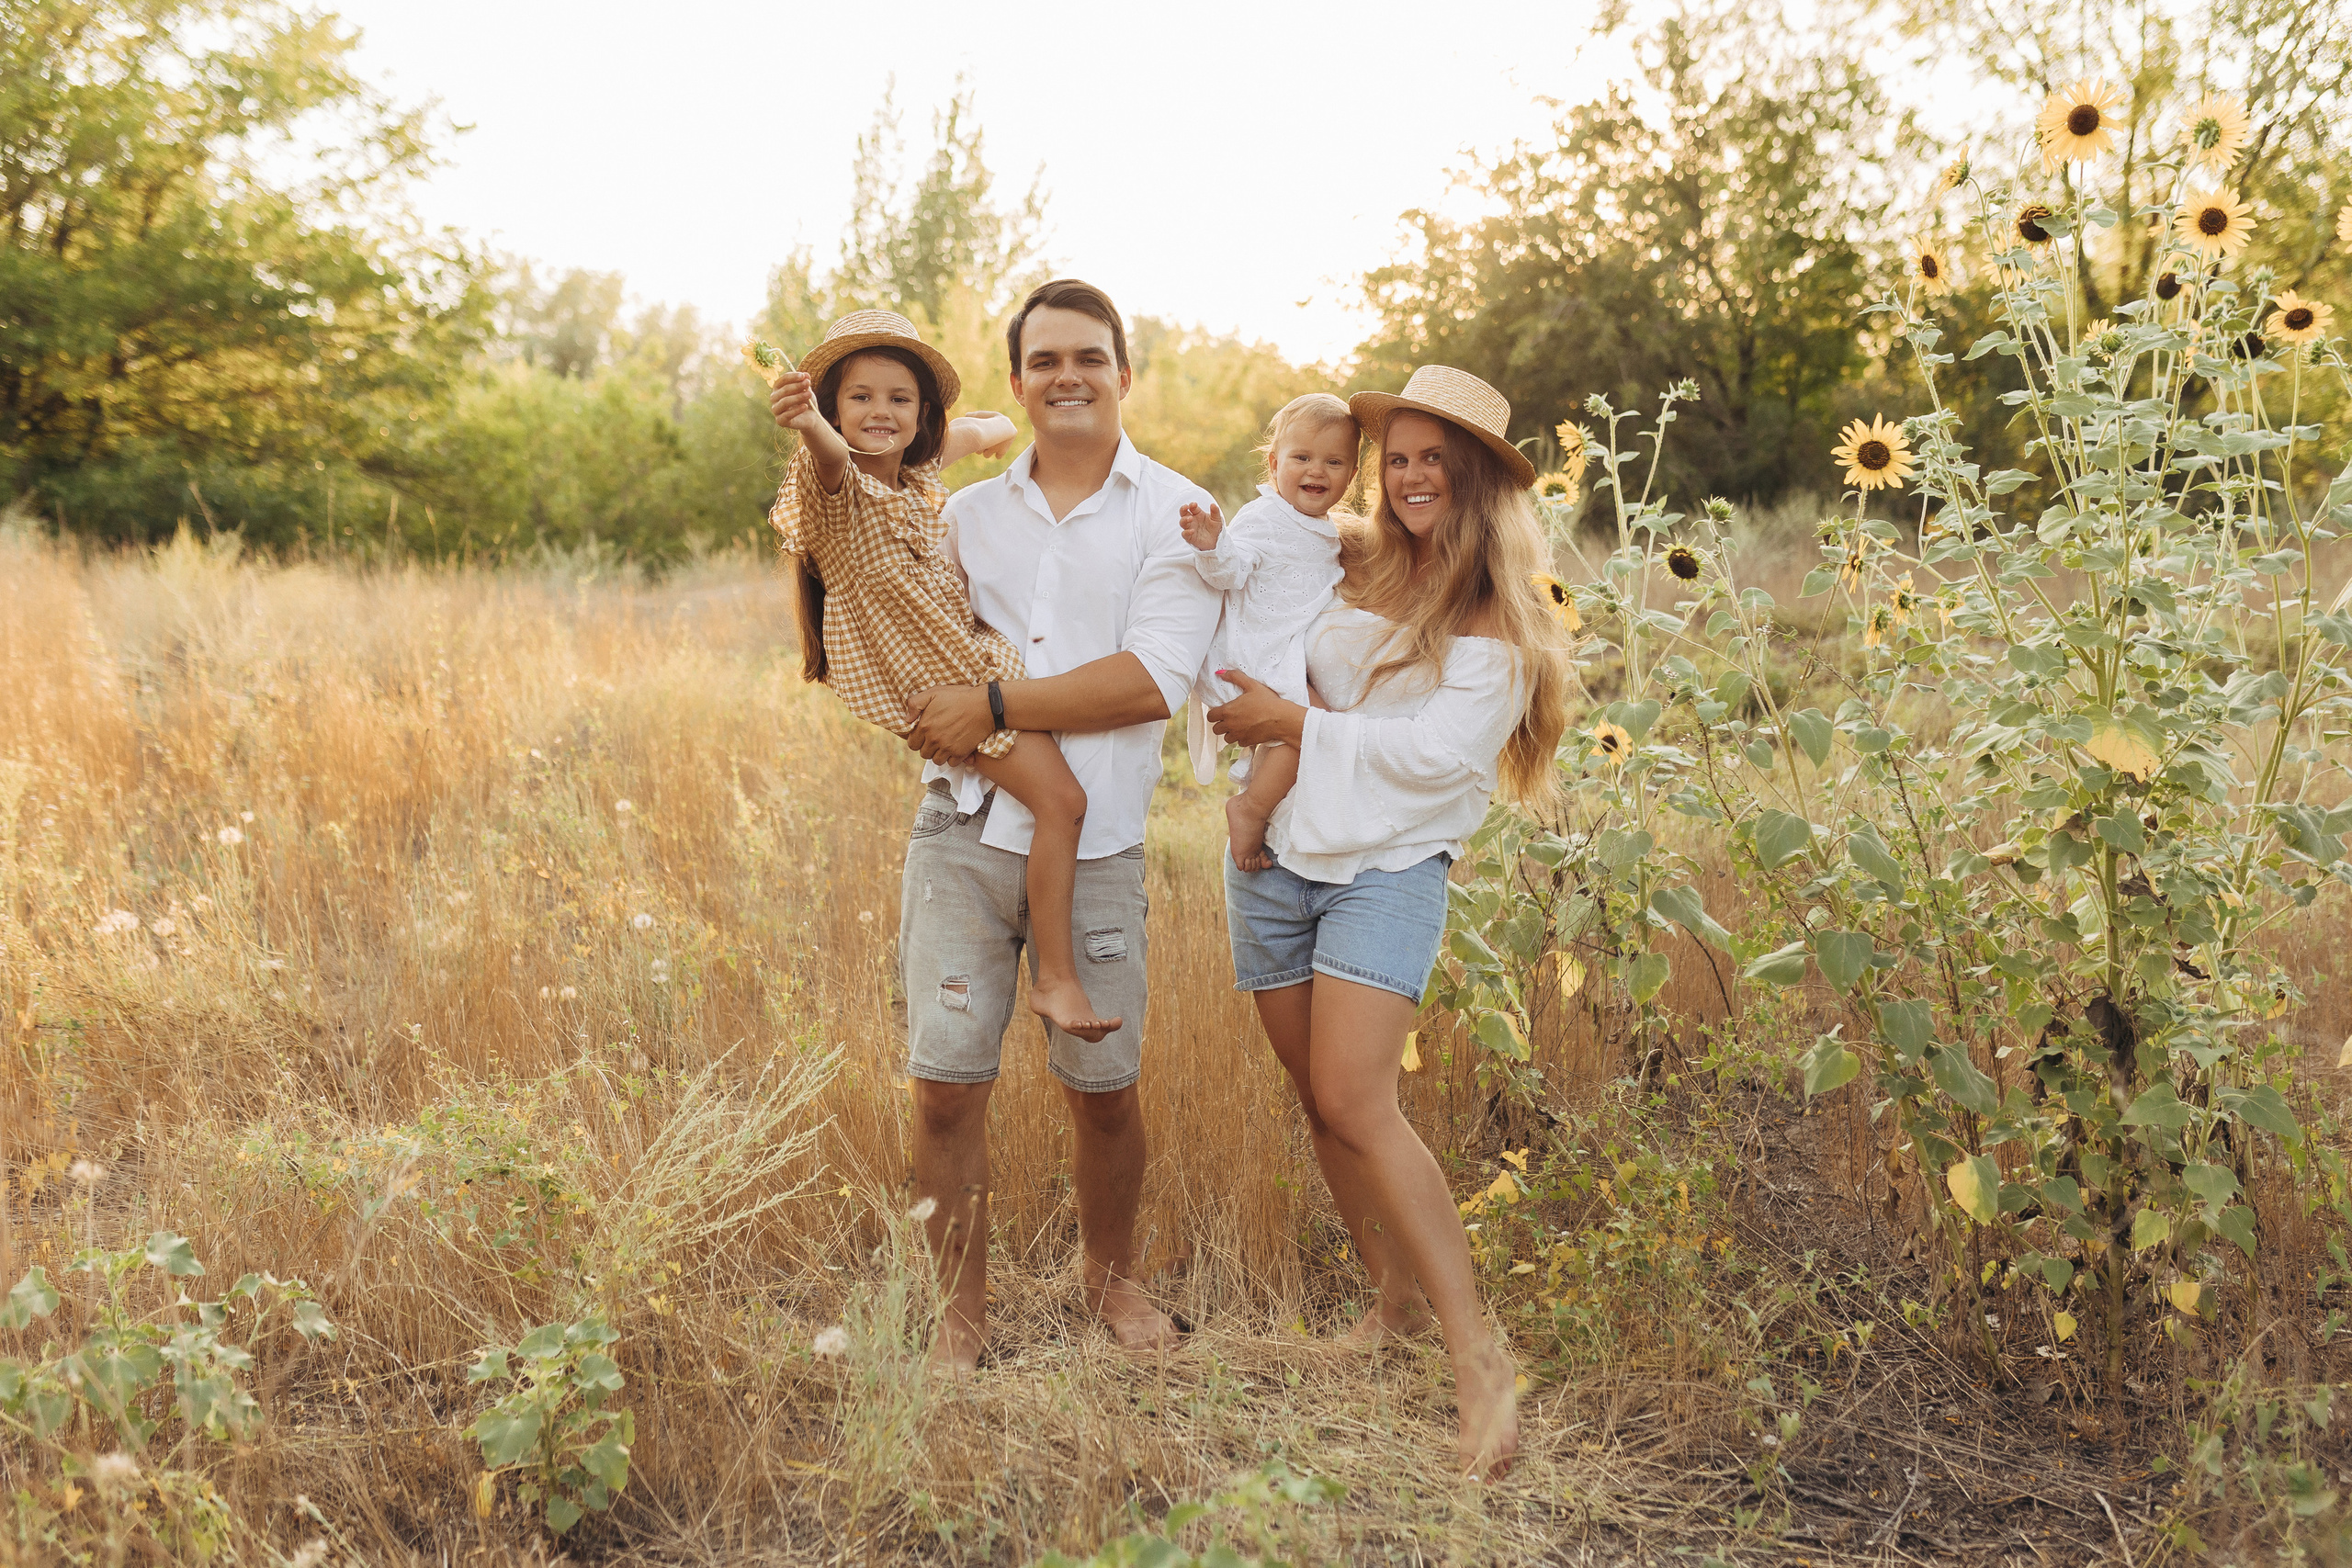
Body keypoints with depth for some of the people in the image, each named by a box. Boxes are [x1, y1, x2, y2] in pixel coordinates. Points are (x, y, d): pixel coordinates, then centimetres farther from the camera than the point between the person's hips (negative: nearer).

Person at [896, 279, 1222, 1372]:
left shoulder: (1176, 515, 0)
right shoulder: (968, 515, 12)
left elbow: (1156, 679, -14)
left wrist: (994, 706, -16)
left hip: (1093, 847, -2)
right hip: (963, 831, 3)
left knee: (1103, 1089, 8)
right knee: (945, 1086, 1)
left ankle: (1110, 1277, 35)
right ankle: (961, 1312, 20)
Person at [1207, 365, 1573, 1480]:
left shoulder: (1501, 623, 0)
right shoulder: (1343, 569, 8)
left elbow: (1436, 753, -12)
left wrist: (1294, 721, -11)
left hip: (1387, 869, -5)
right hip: (1275, 857, 5)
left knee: (1354, 1102, -16)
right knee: (1318, 1099, 9)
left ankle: (1478, 1357, -11)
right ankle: (1395, 1297, 26)